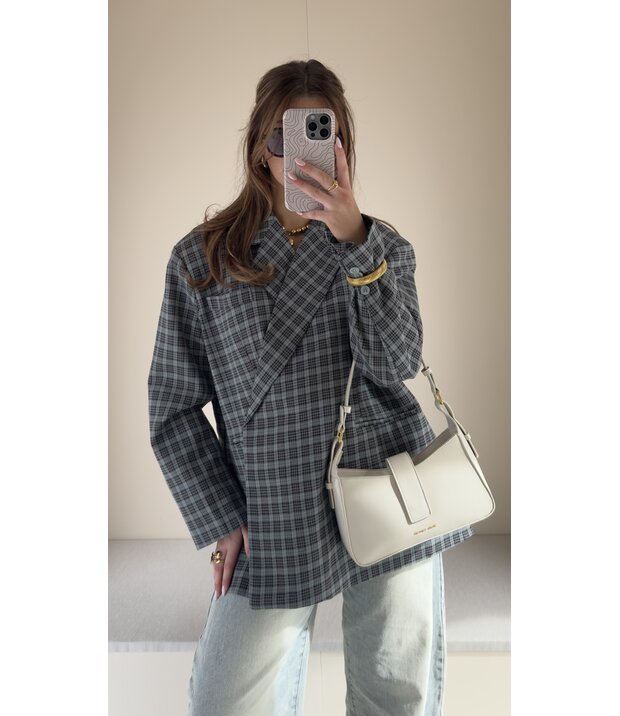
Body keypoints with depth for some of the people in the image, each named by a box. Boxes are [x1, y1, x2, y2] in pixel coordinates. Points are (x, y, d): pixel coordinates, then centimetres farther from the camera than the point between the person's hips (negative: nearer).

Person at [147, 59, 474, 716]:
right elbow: (173, 405, 2)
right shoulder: (201, 259, 1)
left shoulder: (385, 247, 6)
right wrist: (221, 521, -4)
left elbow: (394, 364, -10)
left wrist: (353, 240, -19)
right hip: (273, 523, 0)